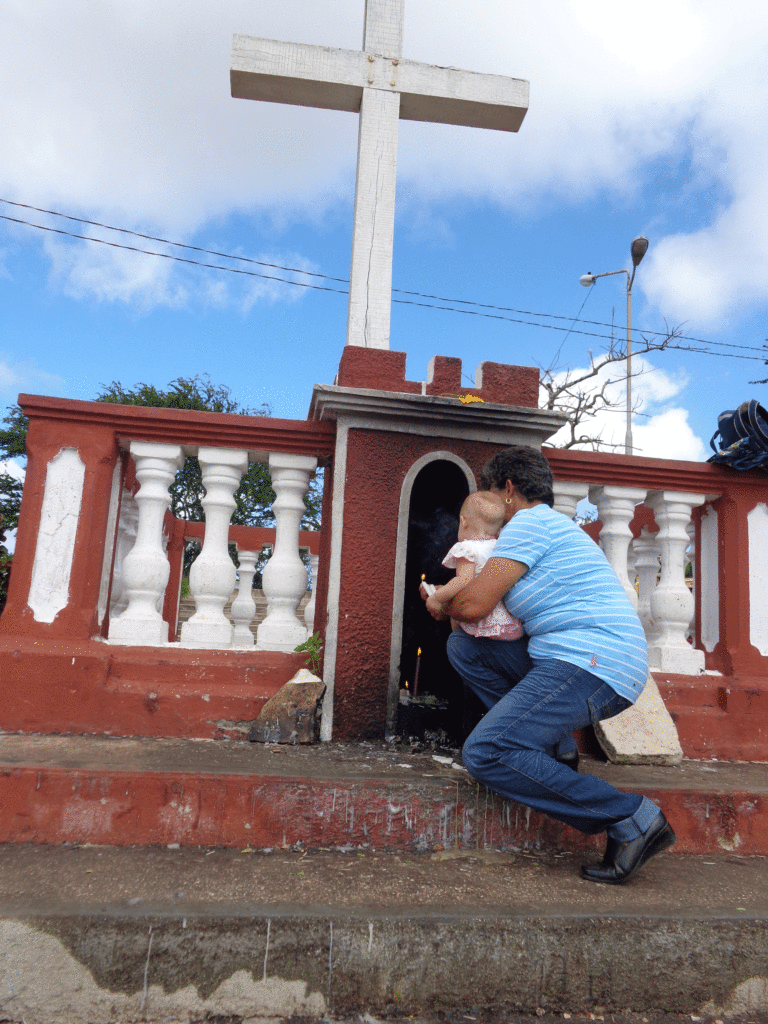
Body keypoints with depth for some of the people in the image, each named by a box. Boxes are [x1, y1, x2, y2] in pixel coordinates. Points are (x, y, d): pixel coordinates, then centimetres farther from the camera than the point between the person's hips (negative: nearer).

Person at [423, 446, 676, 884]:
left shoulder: (530, 521, -7)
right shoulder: (555, 524, 25)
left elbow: (475, 605, -13)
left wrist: (443, 608, 8)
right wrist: (447, 599, 23)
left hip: (593, 664, -10)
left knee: (485, 754, -18)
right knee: (464, 647, 12)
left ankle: (632, 819, -12)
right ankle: (548, 741, 8)